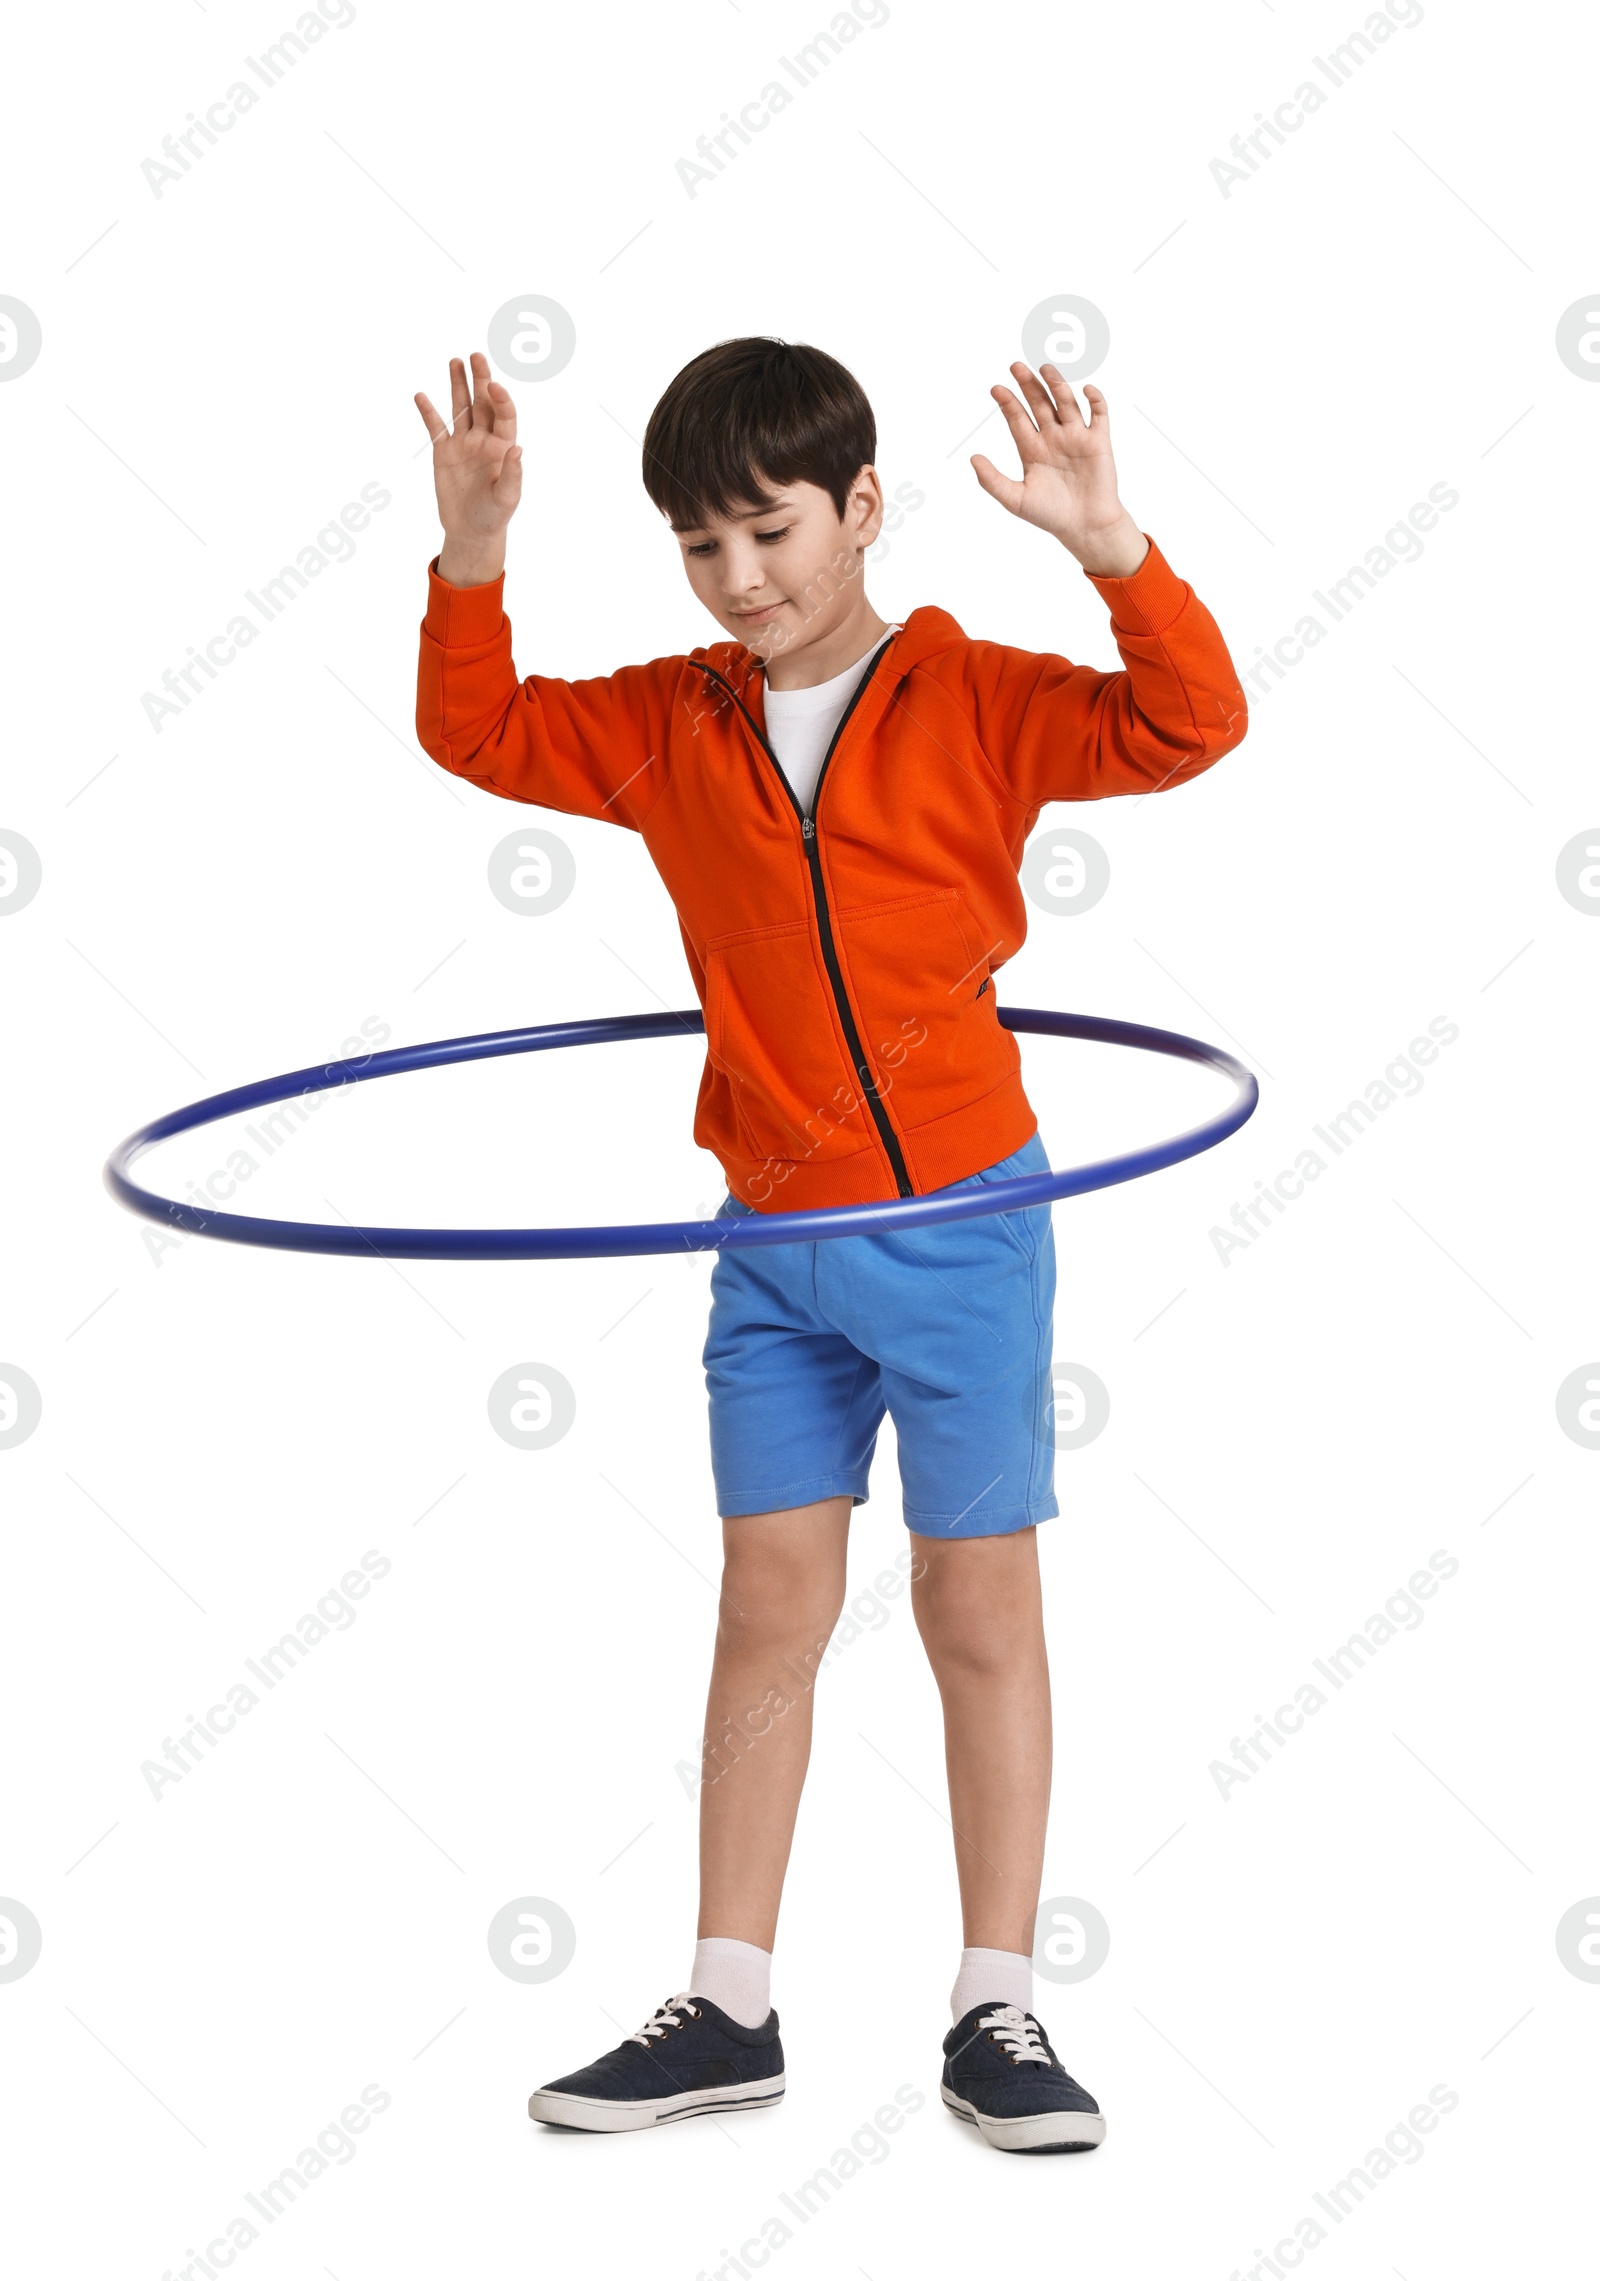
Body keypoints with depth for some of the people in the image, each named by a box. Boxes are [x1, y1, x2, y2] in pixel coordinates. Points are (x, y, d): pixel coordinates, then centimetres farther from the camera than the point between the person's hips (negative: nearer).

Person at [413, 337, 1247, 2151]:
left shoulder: (974, 700, -8)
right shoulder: (670, 726, 3)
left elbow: (1190, 724, -16)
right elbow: (478, 731, 7)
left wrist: (1112, 548, -30)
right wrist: (472, 553, -8)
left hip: (962, 1226, -3)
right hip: (772, 1241, 3)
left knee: (981, 1613, 5)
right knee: (768, 1613, 9)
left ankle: (995, 2013, 15)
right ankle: (728, 2013, 18)